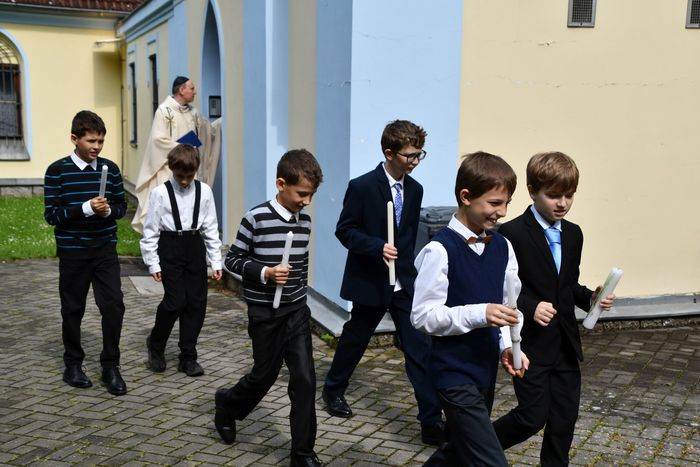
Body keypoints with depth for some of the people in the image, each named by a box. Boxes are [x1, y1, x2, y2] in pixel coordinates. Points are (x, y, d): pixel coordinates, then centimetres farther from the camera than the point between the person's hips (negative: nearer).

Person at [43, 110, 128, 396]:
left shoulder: (110, 169, 2)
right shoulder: (57, 171, -7)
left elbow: (122, 205, 10)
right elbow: (51, 214, -10)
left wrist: (109, 210, -13)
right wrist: (86, 208, -22)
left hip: (105, 249, 2)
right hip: (72, 251, -2)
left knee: (114, 305, -6)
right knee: (73, 308, 10)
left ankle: (110, 366, 9)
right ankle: (73, 364, 27)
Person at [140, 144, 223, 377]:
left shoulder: (204, 191, 1)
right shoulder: (160, 193, -6)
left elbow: (211, 228, 6)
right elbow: (151, 230, -2)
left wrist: (216, 261, 4)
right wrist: (153, 263, -5)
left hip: (195, 247, 3)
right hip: (170, 247, -3)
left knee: (197, 302, 4)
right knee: (175, 301, -9)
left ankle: (188, 357, 17)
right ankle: (155, 344, 19)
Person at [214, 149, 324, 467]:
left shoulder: (305, 222, 2)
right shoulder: (257, 218, -14)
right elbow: (232, 259, -9)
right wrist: (264, 272, -22)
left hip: (297, 311, 4)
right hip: (265, 312, -4)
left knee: (305, 378, -1)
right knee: (265, 375, 10)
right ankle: (228, 404, 42)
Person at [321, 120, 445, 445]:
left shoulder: (415, 190, 5)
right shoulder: (362, 187, -13)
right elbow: (344, 230, -12)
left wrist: (408, 265, 15)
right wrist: (377, 247, -25)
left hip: (405, 282, 4)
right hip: (370, 281, -4)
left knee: (419, 348, -2)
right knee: (355, 338, 14)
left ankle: (432, 420, 1)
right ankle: (333, 390, 41)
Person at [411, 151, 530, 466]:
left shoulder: (502, 247, 4)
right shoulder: (440, 249, -18)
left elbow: (509, 306, 12)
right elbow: (423, 316, -18)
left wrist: (507, 346, -5)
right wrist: (479, 314, -27)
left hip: (486, 368, 7)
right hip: (454, 371, -7)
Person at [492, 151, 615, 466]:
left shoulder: (573, 234, 9)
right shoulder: (512, 234, -14)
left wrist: (589, 297, -2)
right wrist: (529, 307, -25)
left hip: (565, 343, 7)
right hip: (530, 344, -6)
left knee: (565, 416, 10)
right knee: (533, 417, -1)